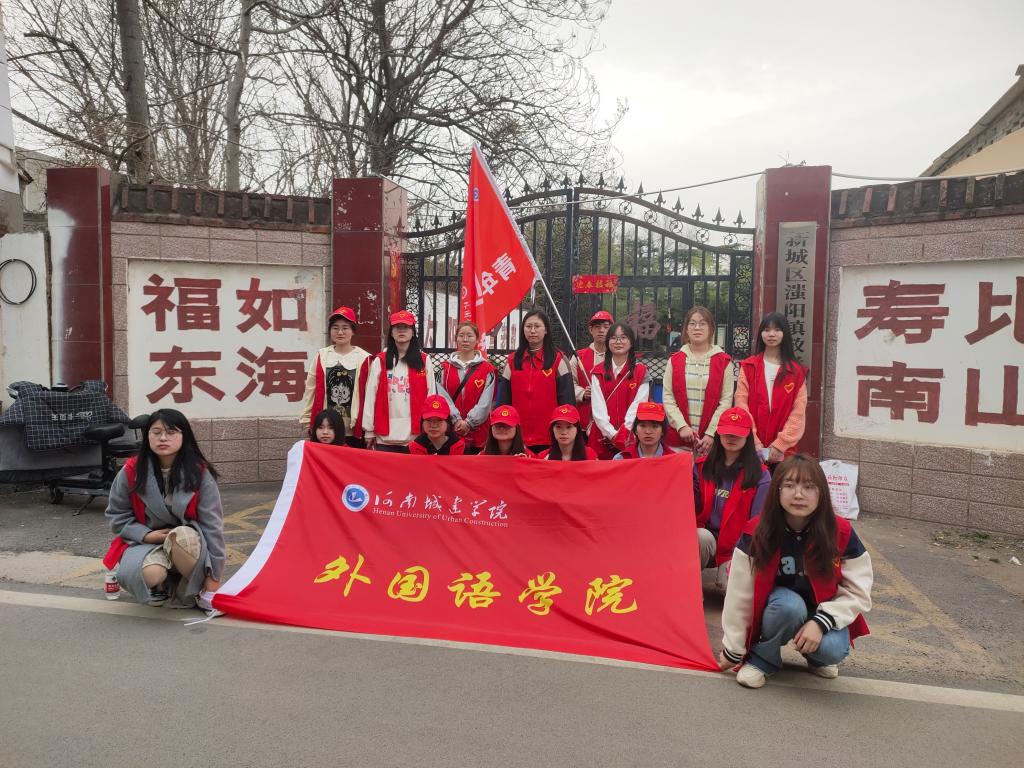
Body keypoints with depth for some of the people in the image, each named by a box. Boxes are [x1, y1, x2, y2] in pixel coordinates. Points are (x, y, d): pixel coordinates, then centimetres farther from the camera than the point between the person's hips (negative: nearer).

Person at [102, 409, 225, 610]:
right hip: (145, 542, 1)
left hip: (187, 545, -1)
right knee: (151, 573, -35)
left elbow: (212, 525, -11)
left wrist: (213, 578, -13)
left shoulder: (199, 473, -12)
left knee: (183, 536, -38)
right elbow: (117, 514, 6)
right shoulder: (132, 471, -8)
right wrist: (146, 535, -13)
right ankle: (163, 586, 3)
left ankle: (195, 591, -12)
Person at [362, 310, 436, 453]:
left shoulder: (424, 361, 6)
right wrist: (369, 431, 1)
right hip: (385, 436, 0)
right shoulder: (379, 361, 5)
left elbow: (431, 396, 6)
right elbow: (371, 396, 4)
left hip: (416, 435, 0)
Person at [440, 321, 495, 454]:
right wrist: (456, 420, -13)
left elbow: (485, 402, -5)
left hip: (477, 431, -1)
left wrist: (469, 422, -14)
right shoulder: (445, 367, 9)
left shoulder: (487, 369, 3)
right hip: (450, 430, 1)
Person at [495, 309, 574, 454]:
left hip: (549, 438, -2)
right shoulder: (512, 361, 10)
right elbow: (502, 400, 10)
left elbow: (567, 399, -1)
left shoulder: (558, 360, 2)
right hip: (518, 438, 3)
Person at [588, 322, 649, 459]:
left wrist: (623, 434, -15)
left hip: (630, 438, -1)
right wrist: (612, 434, -15)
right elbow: (597, 408, -3)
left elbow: (638, 406, -5)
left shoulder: (641, 372, 3)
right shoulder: (598, 372, 6)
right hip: (602, 437, 1)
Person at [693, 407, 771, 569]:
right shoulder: (702, 466, 8)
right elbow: (692, 507, 5)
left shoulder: (760, 475, -2)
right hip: (704, 540, 2)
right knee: (703, 536, -32)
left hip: (736, 546, -2)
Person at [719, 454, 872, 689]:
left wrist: (821, 622, -27)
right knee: (789, 604, -35)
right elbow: (739, 596, -15)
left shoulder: (841, 534, -18)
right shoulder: (757, 534, -20)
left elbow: (857, 592, -12)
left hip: (822, 613, 1)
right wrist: (733, 650, -10)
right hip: (778, 607, -1)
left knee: (833, 650, -29)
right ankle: (762, 658, -8)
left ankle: (817, 655, 8)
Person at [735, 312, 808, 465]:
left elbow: (798, 412, -2)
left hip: (783, 451, 0)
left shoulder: (797, 371, 4)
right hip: (751, 449, 0)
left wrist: (780, 444, -11)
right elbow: (741, 404, -2)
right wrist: (754, 442, -11)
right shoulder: (748, 367, 5)